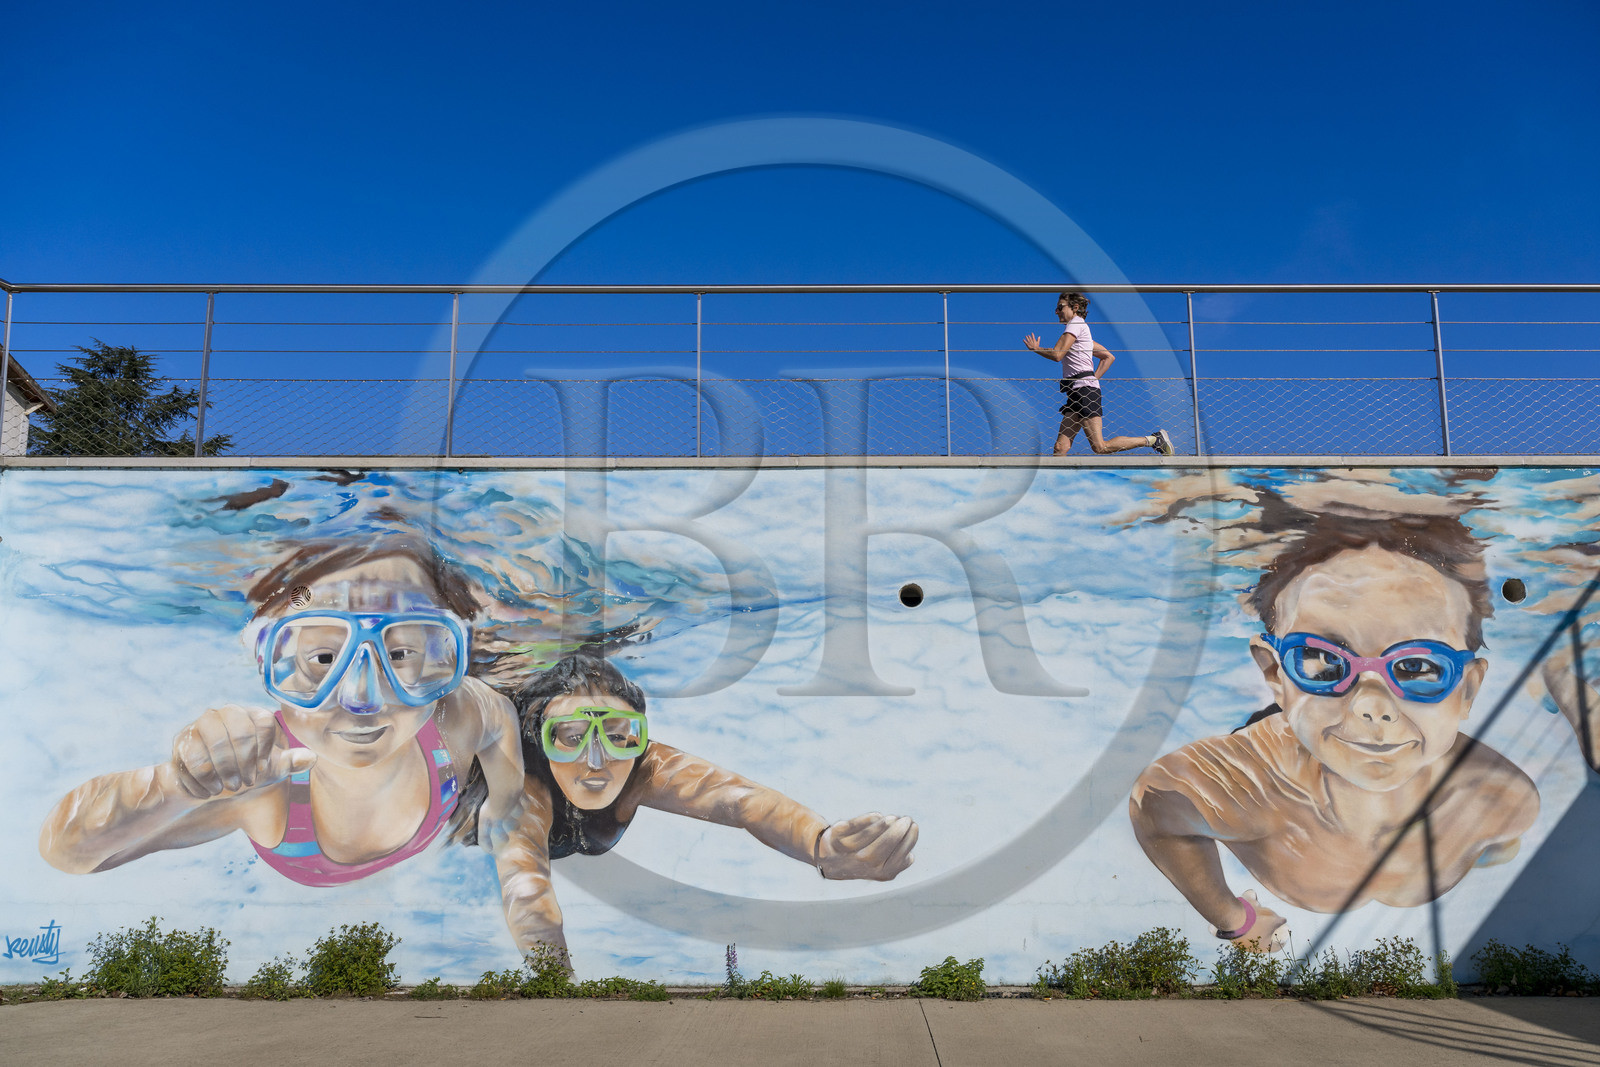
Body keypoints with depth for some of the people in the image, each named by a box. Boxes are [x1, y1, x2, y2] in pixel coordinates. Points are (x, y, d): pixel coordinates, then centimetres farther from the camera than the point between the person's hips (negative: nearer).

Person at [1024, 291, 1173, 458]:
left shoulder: (1076, 324, -3)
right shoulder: (1082, 331, 25)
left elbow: (1057, 354, -14)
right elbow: (1109, 357, 30)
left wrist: (1035, 348, 3)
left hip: (1084, 388, -10)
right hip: (1076, 393, 10)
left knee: (1100, 447, -14)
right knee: (1060, 447, -1)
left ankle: (1154, 439, -5)